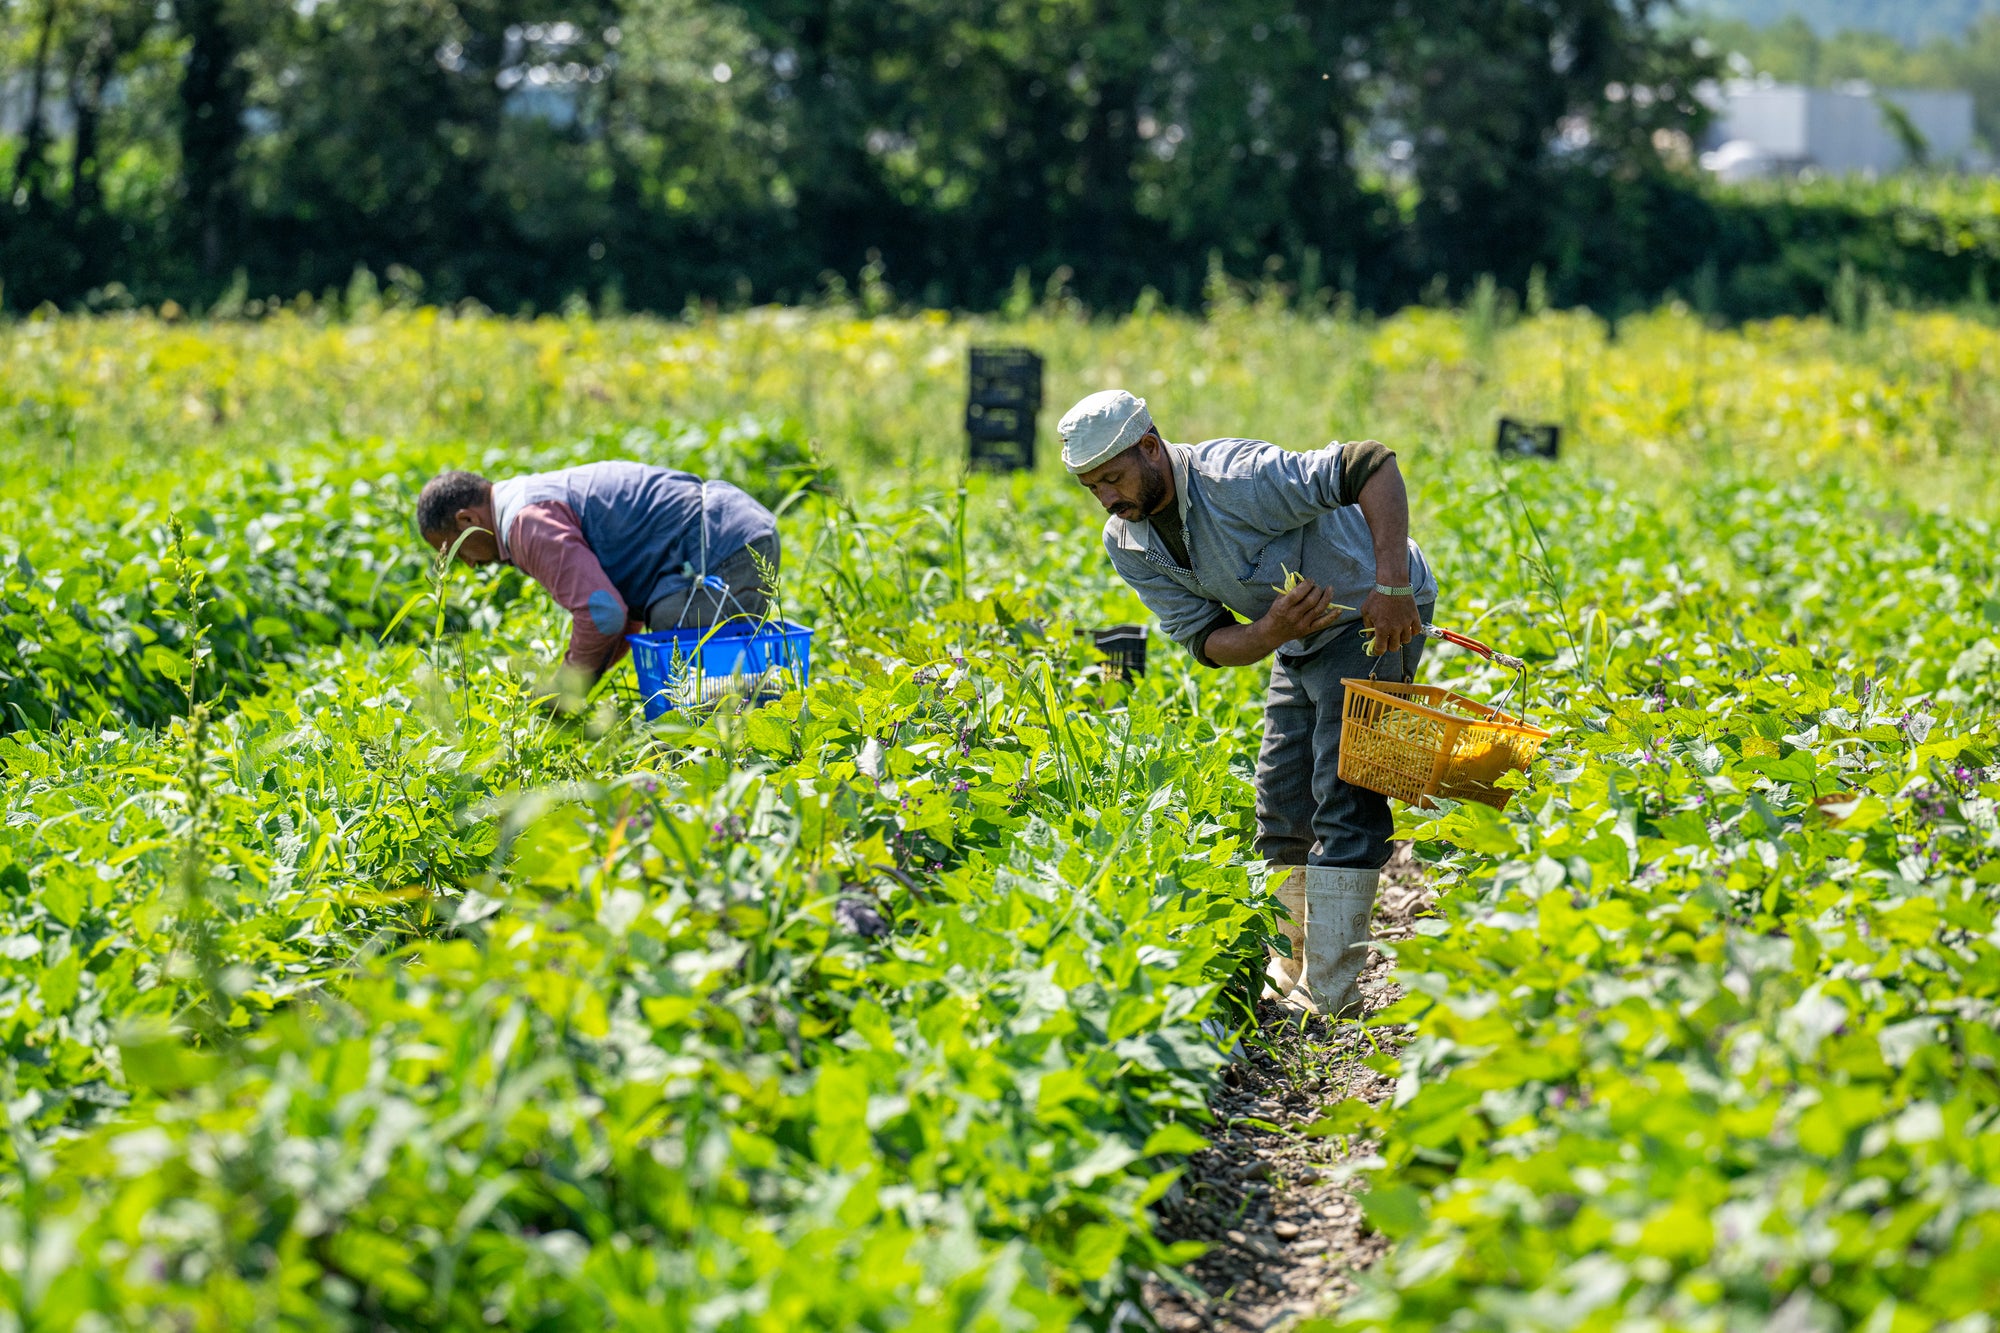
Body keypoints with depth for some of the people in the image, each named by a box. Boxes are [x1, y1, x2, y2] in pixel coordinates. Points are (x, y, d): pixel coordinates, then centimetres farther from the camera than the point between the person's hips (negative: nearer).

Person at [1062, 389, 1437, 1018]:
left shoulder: (1236, 478, -30)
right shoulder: (1127, 543, -6)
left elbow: (1372, 465, -32)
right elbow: (1207, 642, -6)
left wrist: (1392, 586, -36)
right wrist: (1272, 631, -28)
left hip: (1375, 616, -8)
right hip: (1298, 636, 8)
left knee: (1346, 800, -14)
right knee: (1282, 806, 9)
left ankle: (1327, 997, -15)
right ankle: (1290, 973, 22)